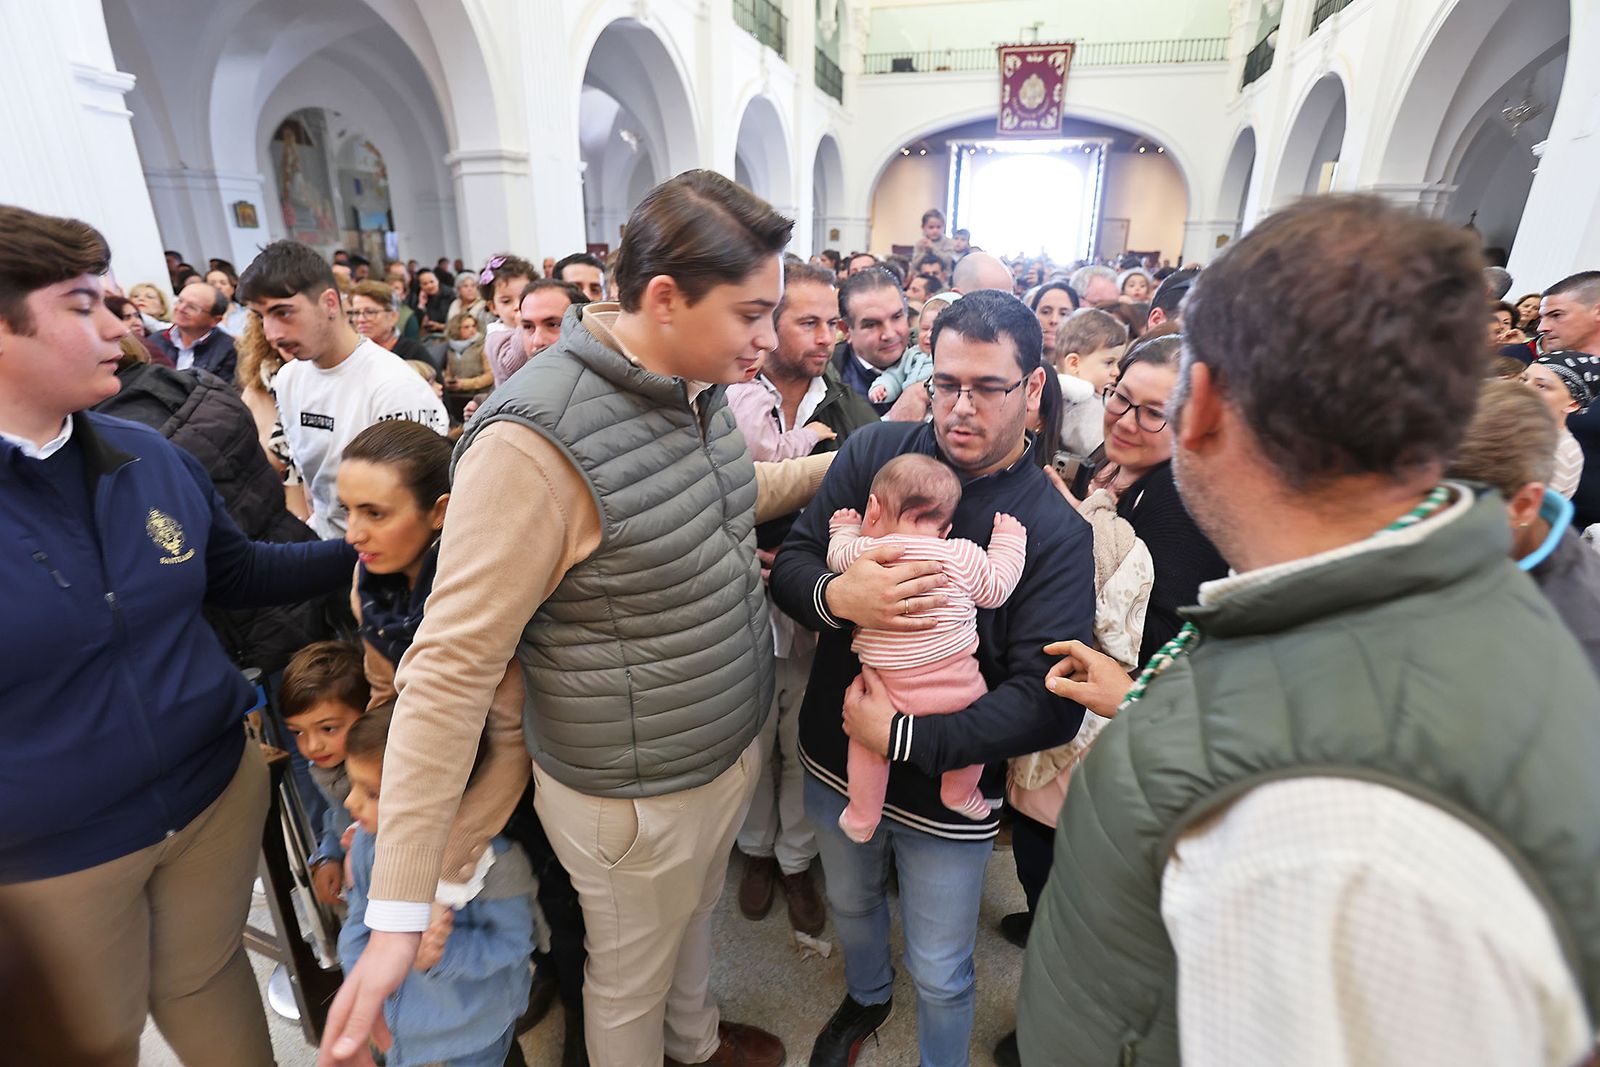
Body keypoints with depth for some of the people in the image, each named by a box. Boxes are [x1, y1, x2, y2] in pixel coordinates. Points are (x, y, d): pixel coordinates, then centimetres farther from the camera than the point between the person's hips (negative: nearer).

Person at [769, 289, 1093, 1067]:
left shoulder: (1057, 530, -18)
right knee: (850, 904, 31)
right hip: (836, 760, 4)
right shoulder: (871, 453, -11)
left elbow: (1047, 703, -22)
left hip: (949, 790, -3)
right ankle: (865, 998, 64)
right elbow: (788, 564, -8)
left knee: (940, 977, 19)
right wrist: (837, 596, -30)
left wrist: (904, 737, -26)